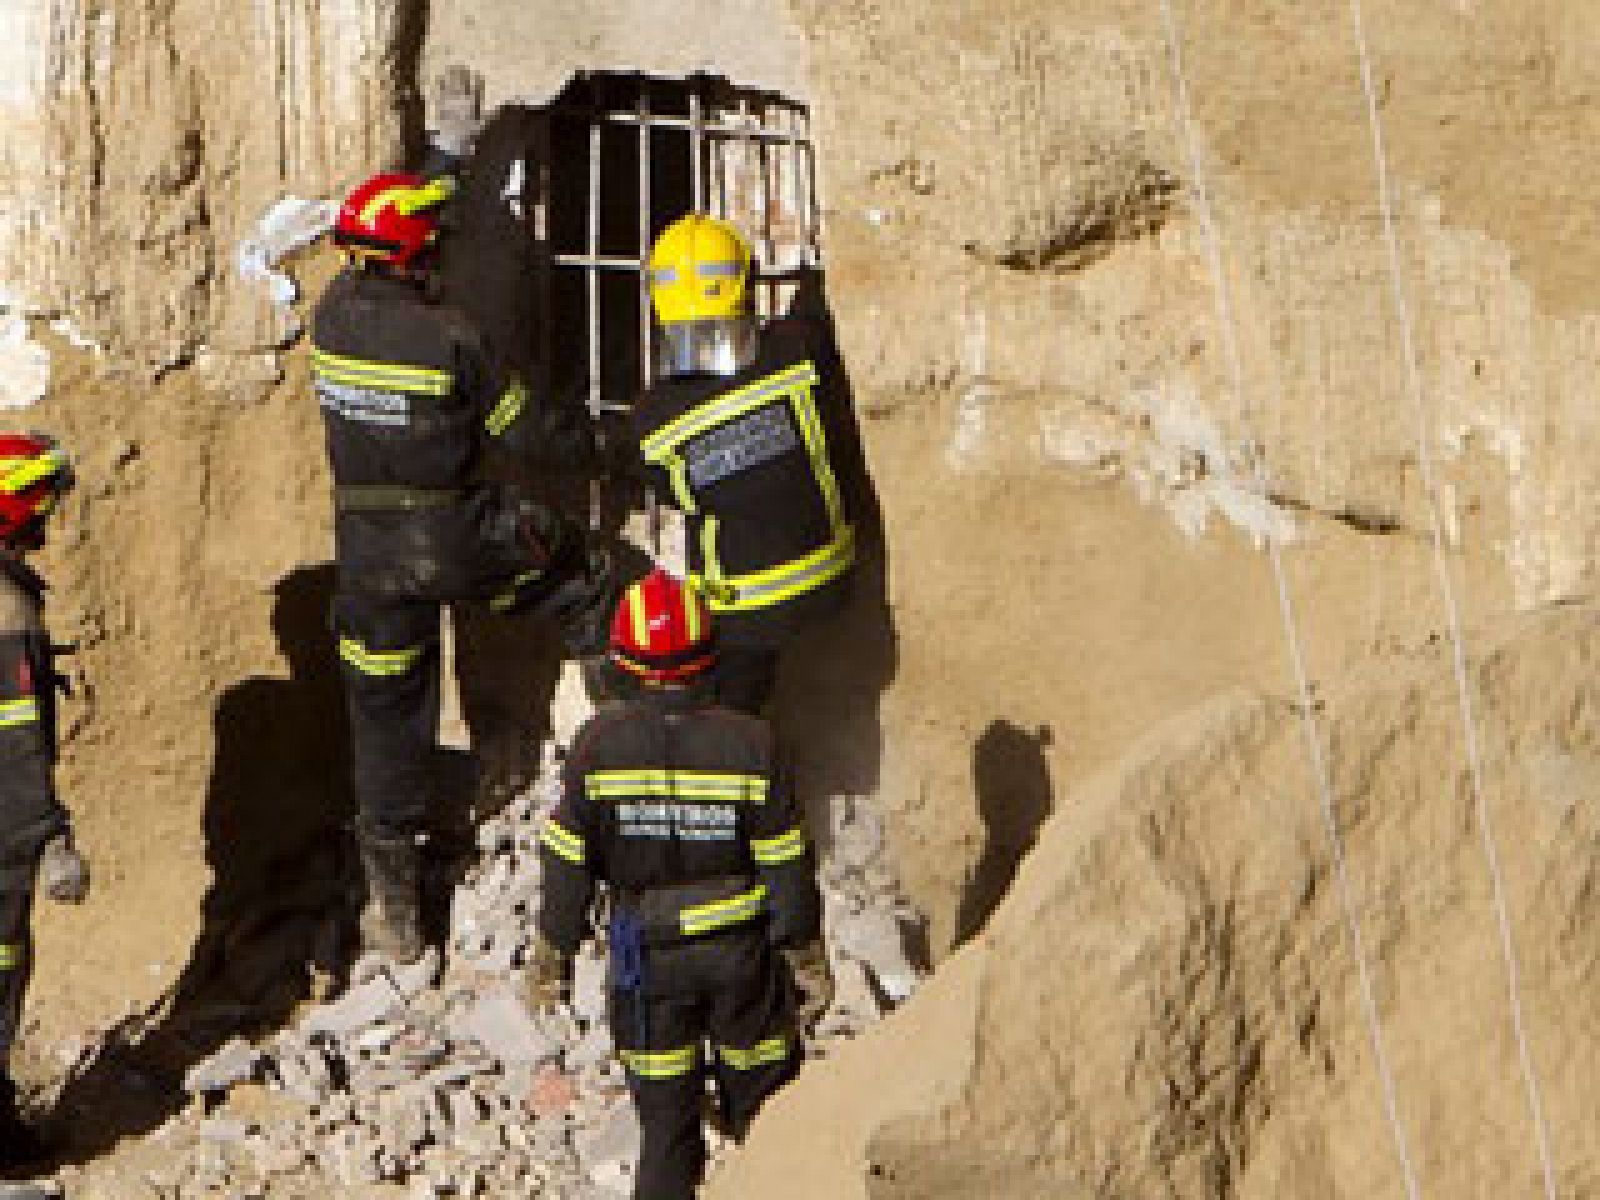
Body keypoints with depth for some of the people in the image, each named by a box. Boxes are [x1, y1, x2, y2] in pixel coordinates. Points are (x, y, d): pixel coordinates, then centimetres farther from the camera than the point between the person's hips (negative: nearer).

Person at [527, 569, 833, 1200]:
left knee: (667, 1125, 15)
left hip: (648, 959, 0)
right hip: (741, 950, 0)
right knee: (763, 1108, 21)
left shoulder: (599, 745, -15)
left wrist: (550, 958, 6)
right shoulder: (748, 743, -15)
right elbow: (787, 869, -9)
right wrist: (808, 960, 4)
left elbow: (568, 865, -8)